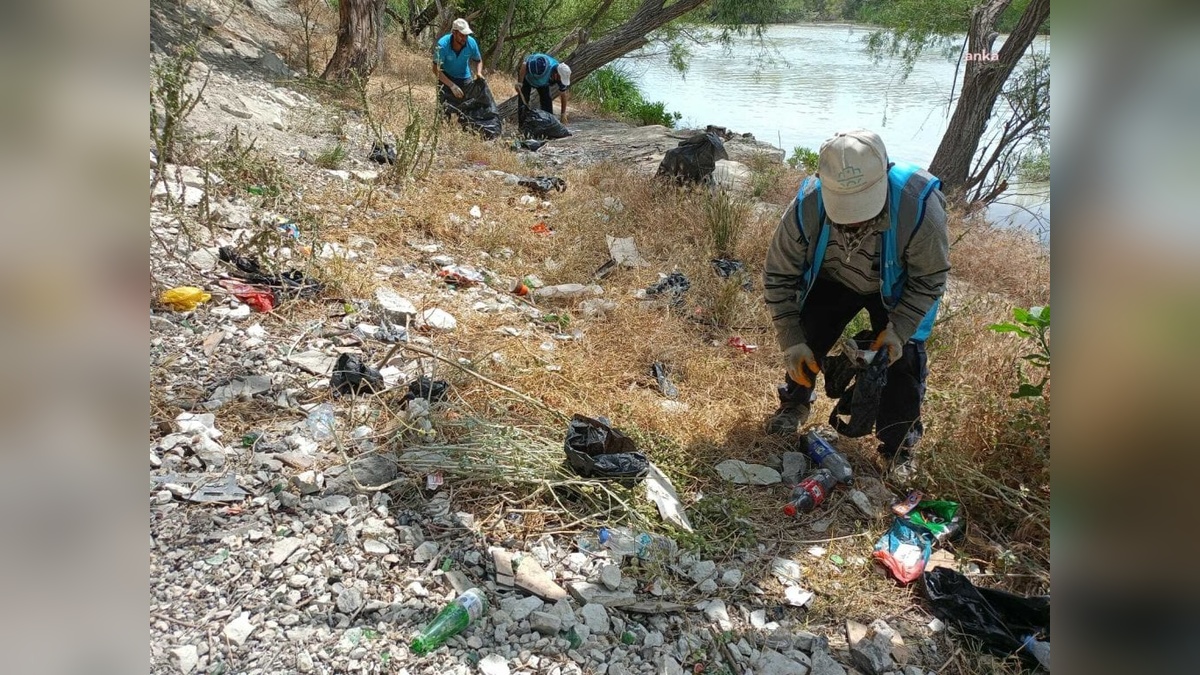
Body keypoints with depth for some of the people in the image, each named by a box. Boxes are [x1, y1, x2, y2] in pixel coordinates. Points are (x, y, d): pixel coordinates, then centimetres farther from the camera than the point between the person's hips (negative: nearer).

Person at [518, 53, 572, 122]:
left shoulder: (561, 76, -26)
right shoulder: (542, 65, -46)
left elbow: (563, 95, -12)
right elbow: (524, 65, -34)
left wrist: (563, 114, -8)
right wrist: (520, 82, -35)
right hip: (526, 76, -4)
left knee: (547, 100, -6)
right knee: (523, 100, -9)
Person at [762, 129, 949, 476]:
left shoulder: (919, 205, -39)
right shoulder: (807, 207, -35)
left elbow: (930, 279, -21)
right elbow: (779, 276, -19)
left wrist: (899, 329, -31)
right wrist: (791, 341, -21)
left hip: (897, 290, -1)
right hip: (832, 279, 1)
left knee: (903, 359, -9)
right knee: (805, 342, -9)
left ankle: (899, 444, 15)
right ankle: (795, 404, 23)